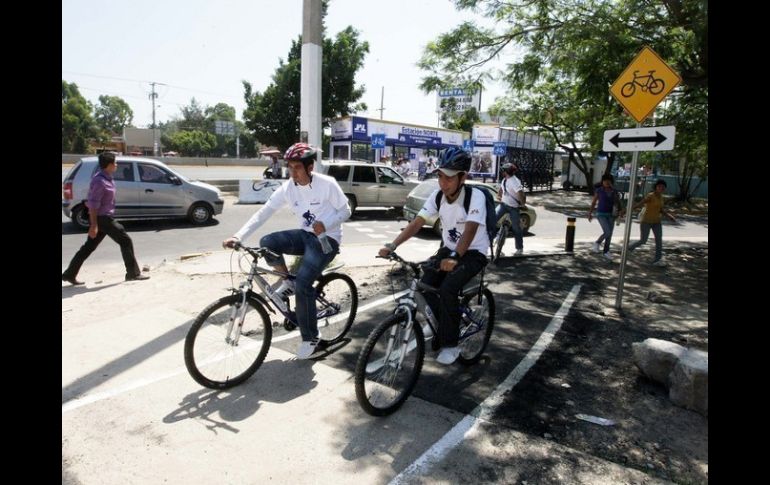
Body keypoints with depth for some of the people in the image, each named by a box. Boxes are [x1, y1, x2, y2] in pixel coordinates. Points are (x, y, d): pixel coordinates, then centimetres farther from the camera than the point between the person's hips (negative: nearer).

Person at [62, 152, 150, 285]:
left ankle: (69, 274, 20)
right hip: (102, 219, -10)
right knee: (126, 241, -2)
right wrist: (94, 225, -22)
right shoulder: (100, 181, -20)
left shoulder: (106, 178, 10)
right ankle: (133, 273, 4)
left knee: (89, 247, 13)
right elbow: (93, 204, -21)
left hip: (104, 217, 10)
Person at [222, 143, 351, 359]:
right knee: (267, 243, -22)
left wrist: (325, 225, -27)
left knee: (302, 284, -21)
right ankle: (286, 282, 5)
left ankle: (311, 337, 0)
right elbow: (263, 212, -11)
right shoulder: (288, 187, -6)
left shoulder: (327, 184, -17)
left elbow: (345, 211, -8)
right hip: (305, 235, 5)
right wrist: (238, 236, -22)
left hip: (326, 239, -5)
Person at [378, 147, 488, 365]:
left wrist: (454, 257, -55)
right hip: (449, 249, 5)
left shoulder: (475, 196, -24)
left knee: (448, 289, -26)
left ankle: (450, 344, -7)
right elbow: (417, 222, -14)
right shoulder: (437, 195, -9)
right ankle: (435, 326, 12)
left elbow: (470, 230, -38)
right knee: (425, 286, -14)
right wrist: (392, 245, -26)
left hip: (473, 253, -5)